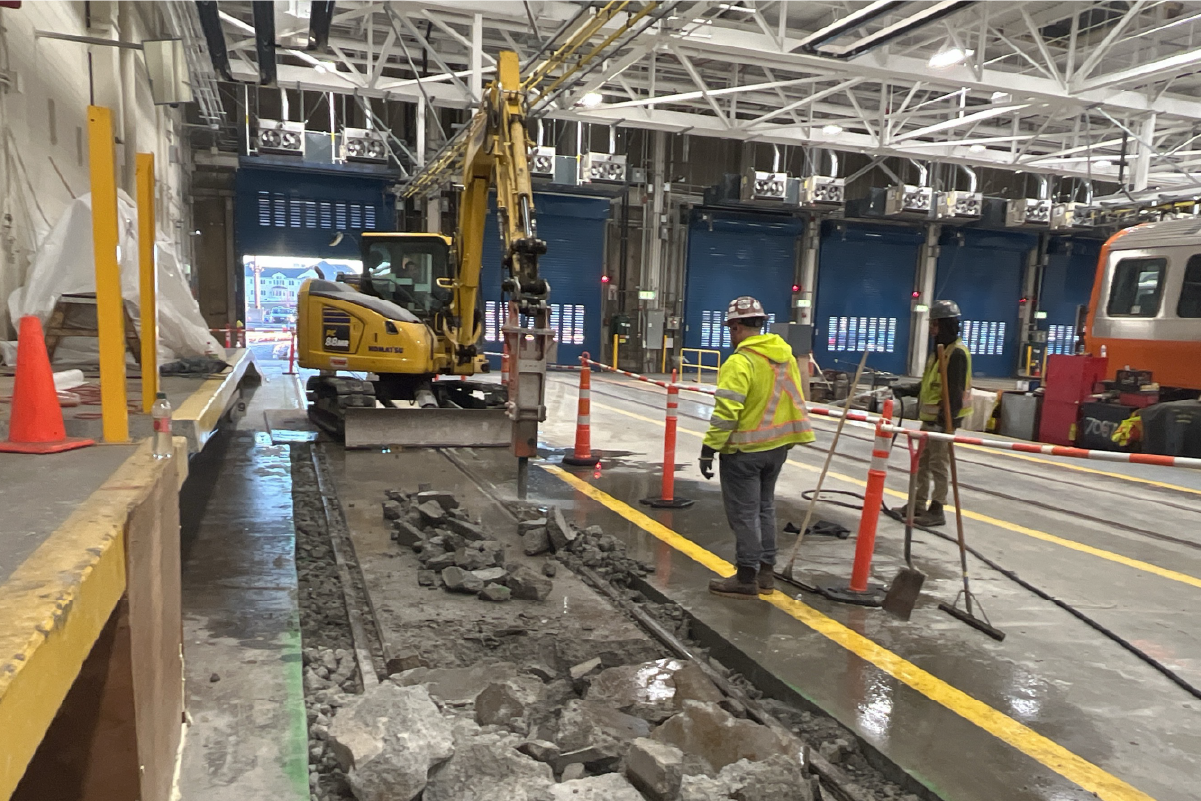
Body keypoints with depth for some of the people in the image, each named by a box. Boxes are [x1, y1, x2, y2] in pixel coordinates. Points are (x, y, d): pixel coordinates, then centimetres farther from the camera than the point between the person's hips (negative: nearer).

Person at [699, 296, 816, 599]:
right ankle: (765, 572, 26)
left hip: (744, 450, -8)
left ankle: (746, 578, 10)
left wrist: (710, 447, -18)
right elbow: (794, 400, 13)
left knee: (743, 514, 2)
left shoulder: (740, 362, -19)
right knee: (764, 508, 18)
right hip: (776, 446, 8)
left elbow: (726, 412, -24)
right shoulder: (786, 356, 6)